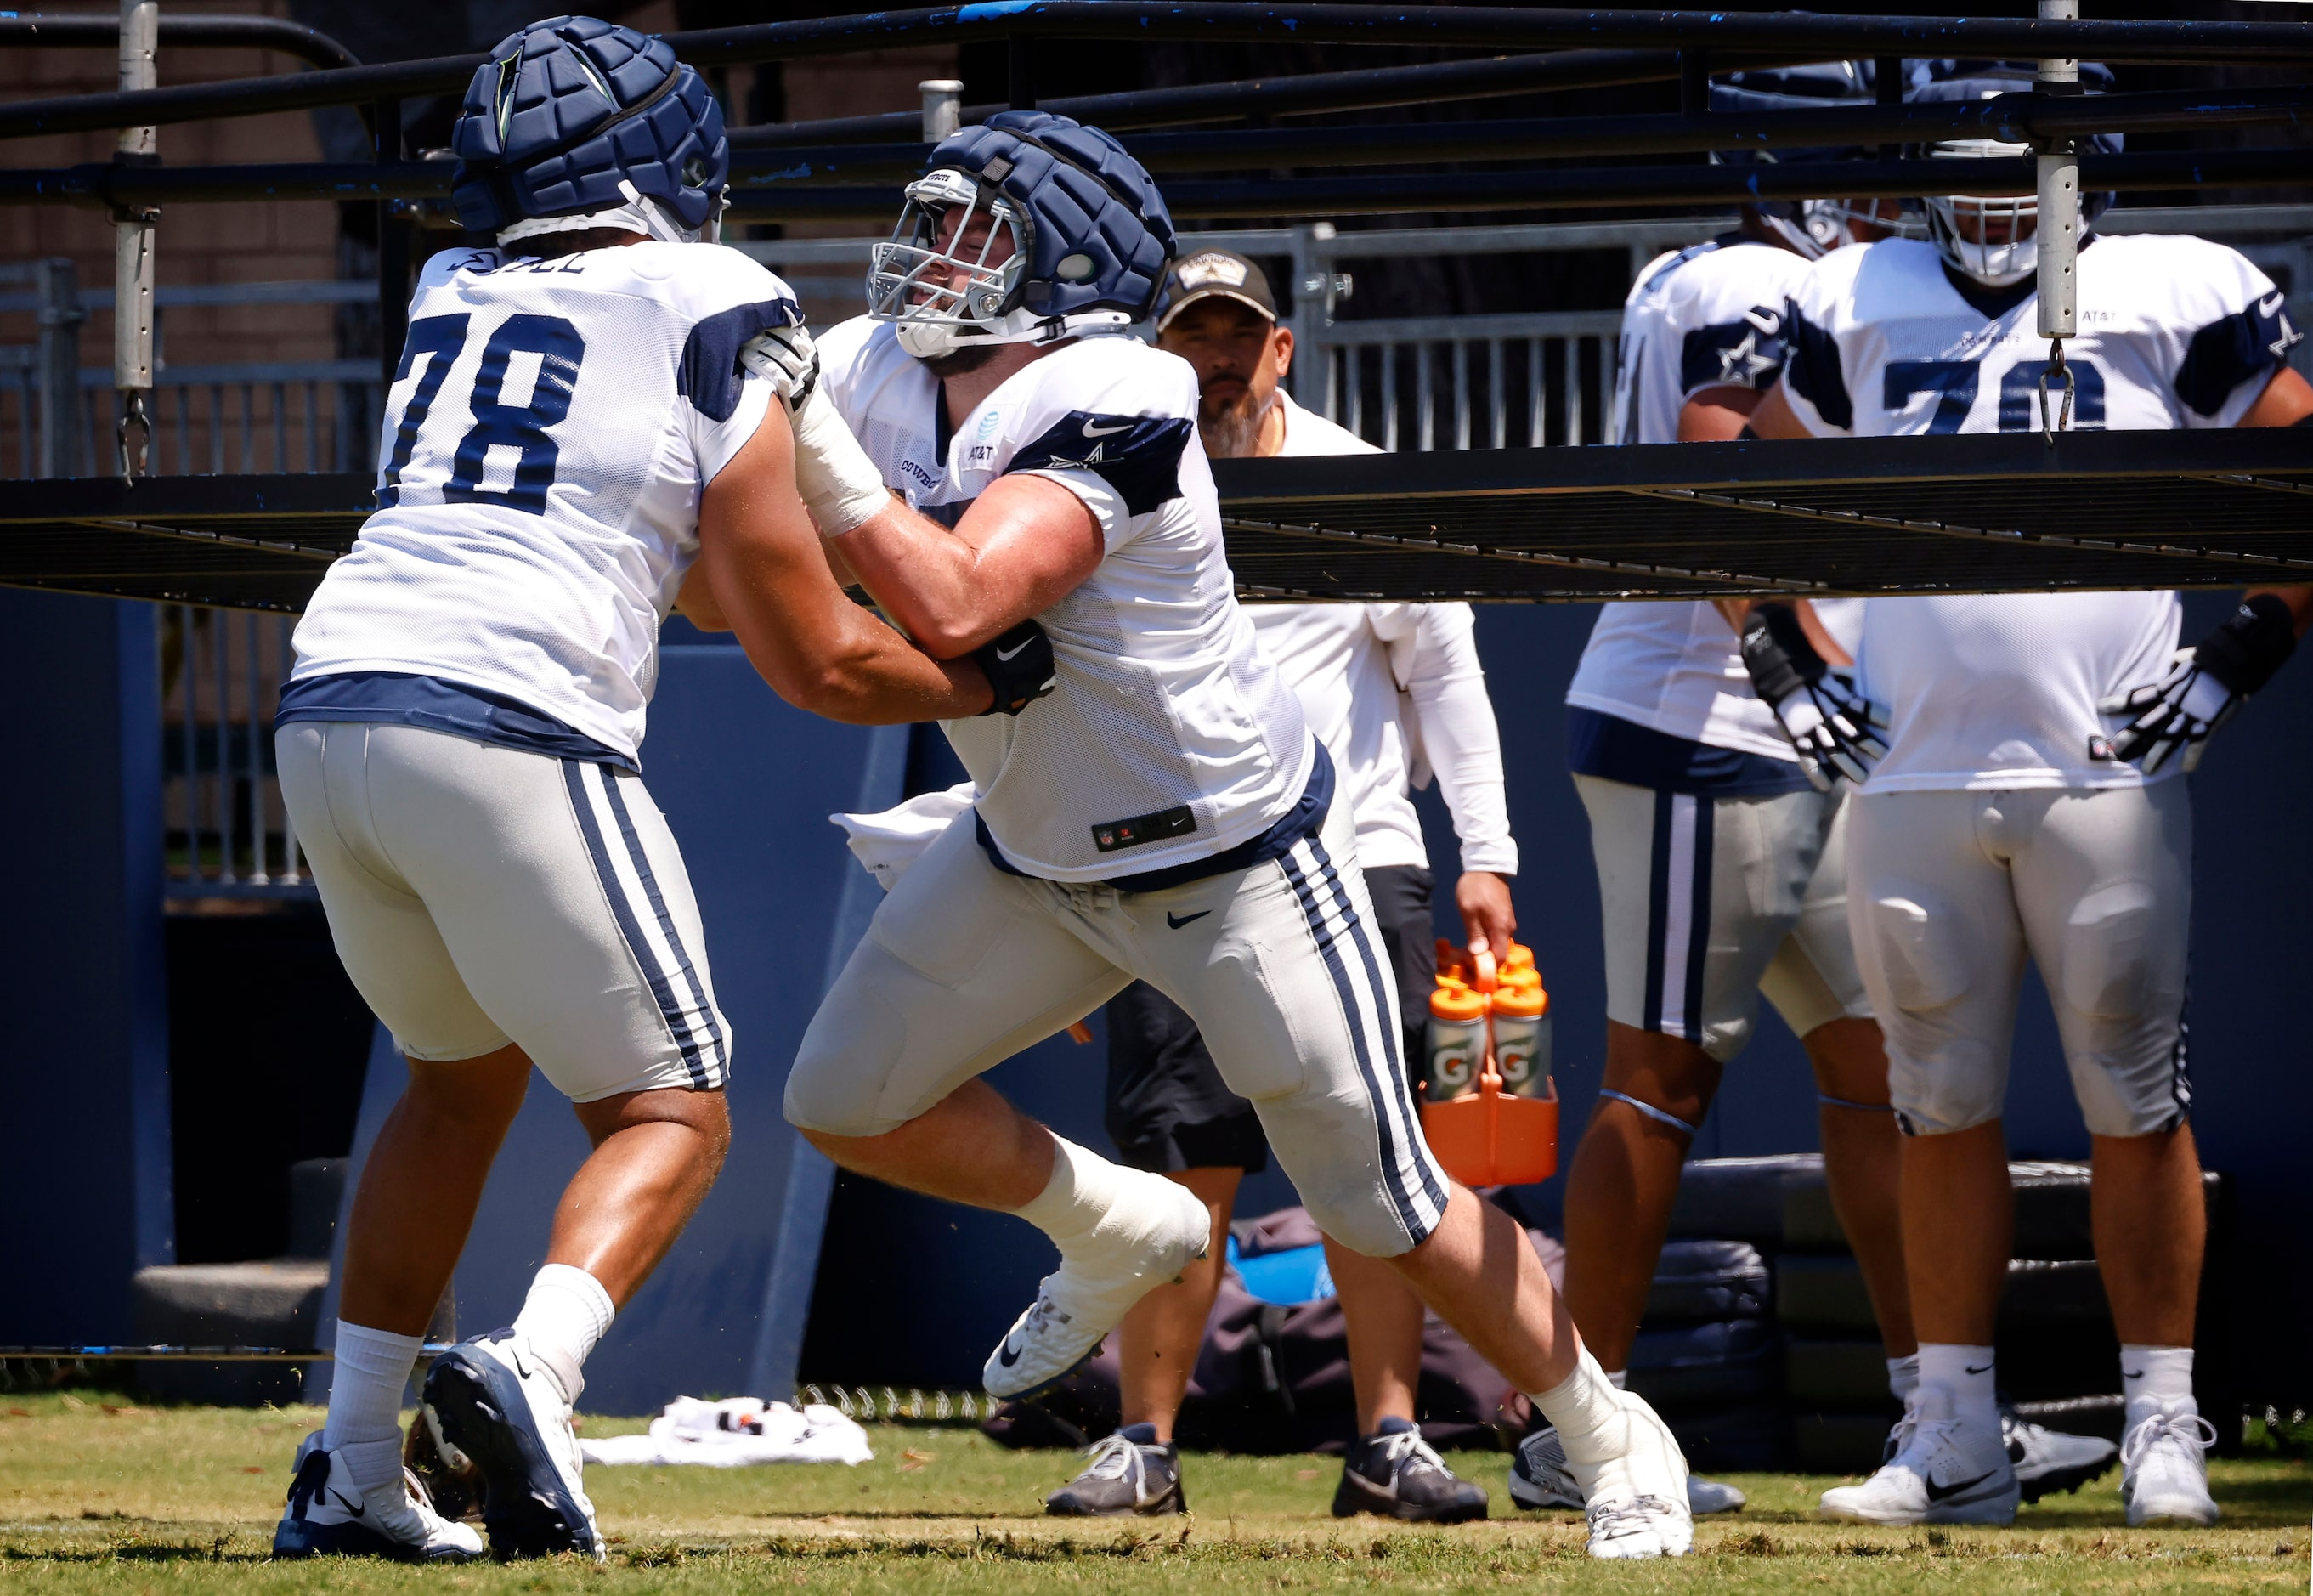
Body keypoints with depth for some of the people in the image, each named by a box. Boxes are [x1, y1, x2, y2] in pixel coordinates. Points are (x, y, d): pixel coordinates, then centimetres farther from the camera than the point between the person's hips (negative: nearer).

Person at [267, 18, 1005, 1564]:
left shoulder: (451, 305, 19)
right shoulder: (715, 329, 2)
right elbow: (817, 663, 6)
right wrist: (985, 684, 23)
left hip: (329, 718, 6)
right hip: (507, 731, -6)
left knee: (462, 1075, 26)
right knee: (671, 1115, 7)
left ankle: (352, 1475, 20)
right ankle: (530, 1372, -21)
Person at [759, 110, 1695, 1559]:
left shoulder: (1100, 416, -31)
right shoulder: (876, 377, -8)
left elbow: (953, 608, -45)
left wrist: (820, 451, -41)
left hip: (1239, 865, -7)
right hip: (1038, 854, 7)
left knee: (1391, 1213, -1)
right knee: (849, 1101, 3)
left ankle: (1617, 1444, 21)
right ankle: (1119, 1234, 27)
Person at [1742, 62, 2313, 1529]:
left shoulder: (2171, 301, 2)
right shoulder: (1865, 312, 12)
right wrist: (1791, 662, 11)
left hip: (2106, 778, -3)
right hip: (1913, 784, 3)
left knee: (2135, 1104, -1)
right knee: (1942, 1110, 6)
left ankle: (2164, 1431, 5)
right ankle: (1955, 1445, 11)